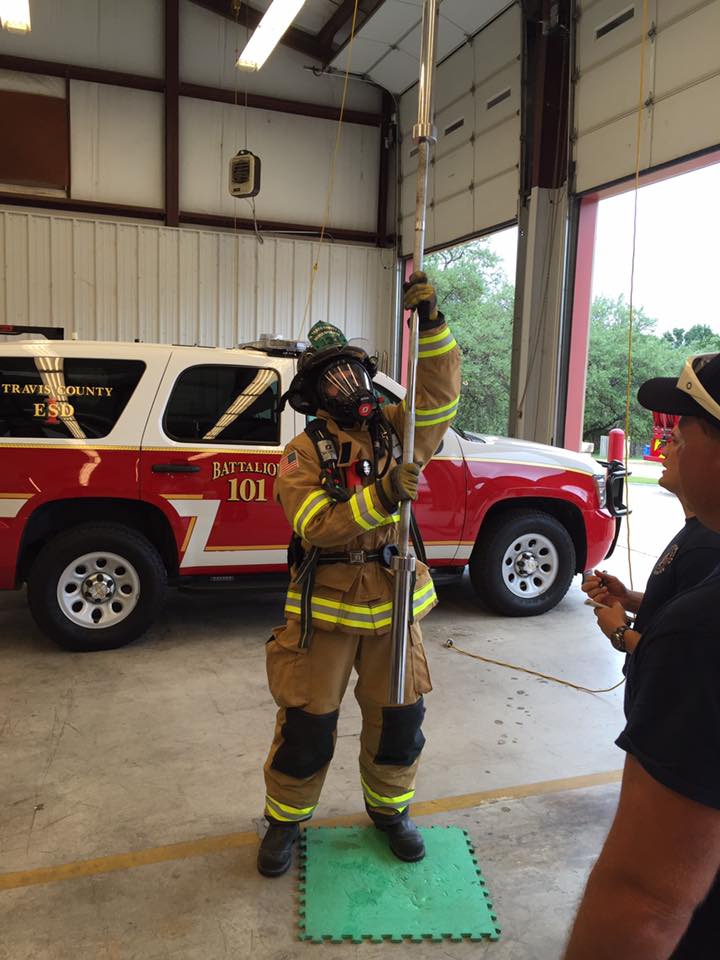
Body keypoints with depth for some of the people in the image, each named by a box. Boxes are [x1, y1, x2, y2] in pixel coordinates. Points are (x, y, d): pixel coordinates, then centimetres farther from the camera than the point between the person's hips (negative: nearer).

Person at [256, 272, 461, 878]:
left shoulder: (394, 430, 3)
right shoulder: (302, 453, -7)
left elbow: (440, 393, -10)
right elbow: (318, 527, -19)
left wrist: (431, 323, -22)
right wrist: (379, 497, -32)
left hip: (392, 605, 3)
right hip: (325, 607, -3)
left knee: (399, 718, 14)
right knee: (306, 724, 8)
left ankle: (390, 808, 39)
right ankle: (286, 817, 33)